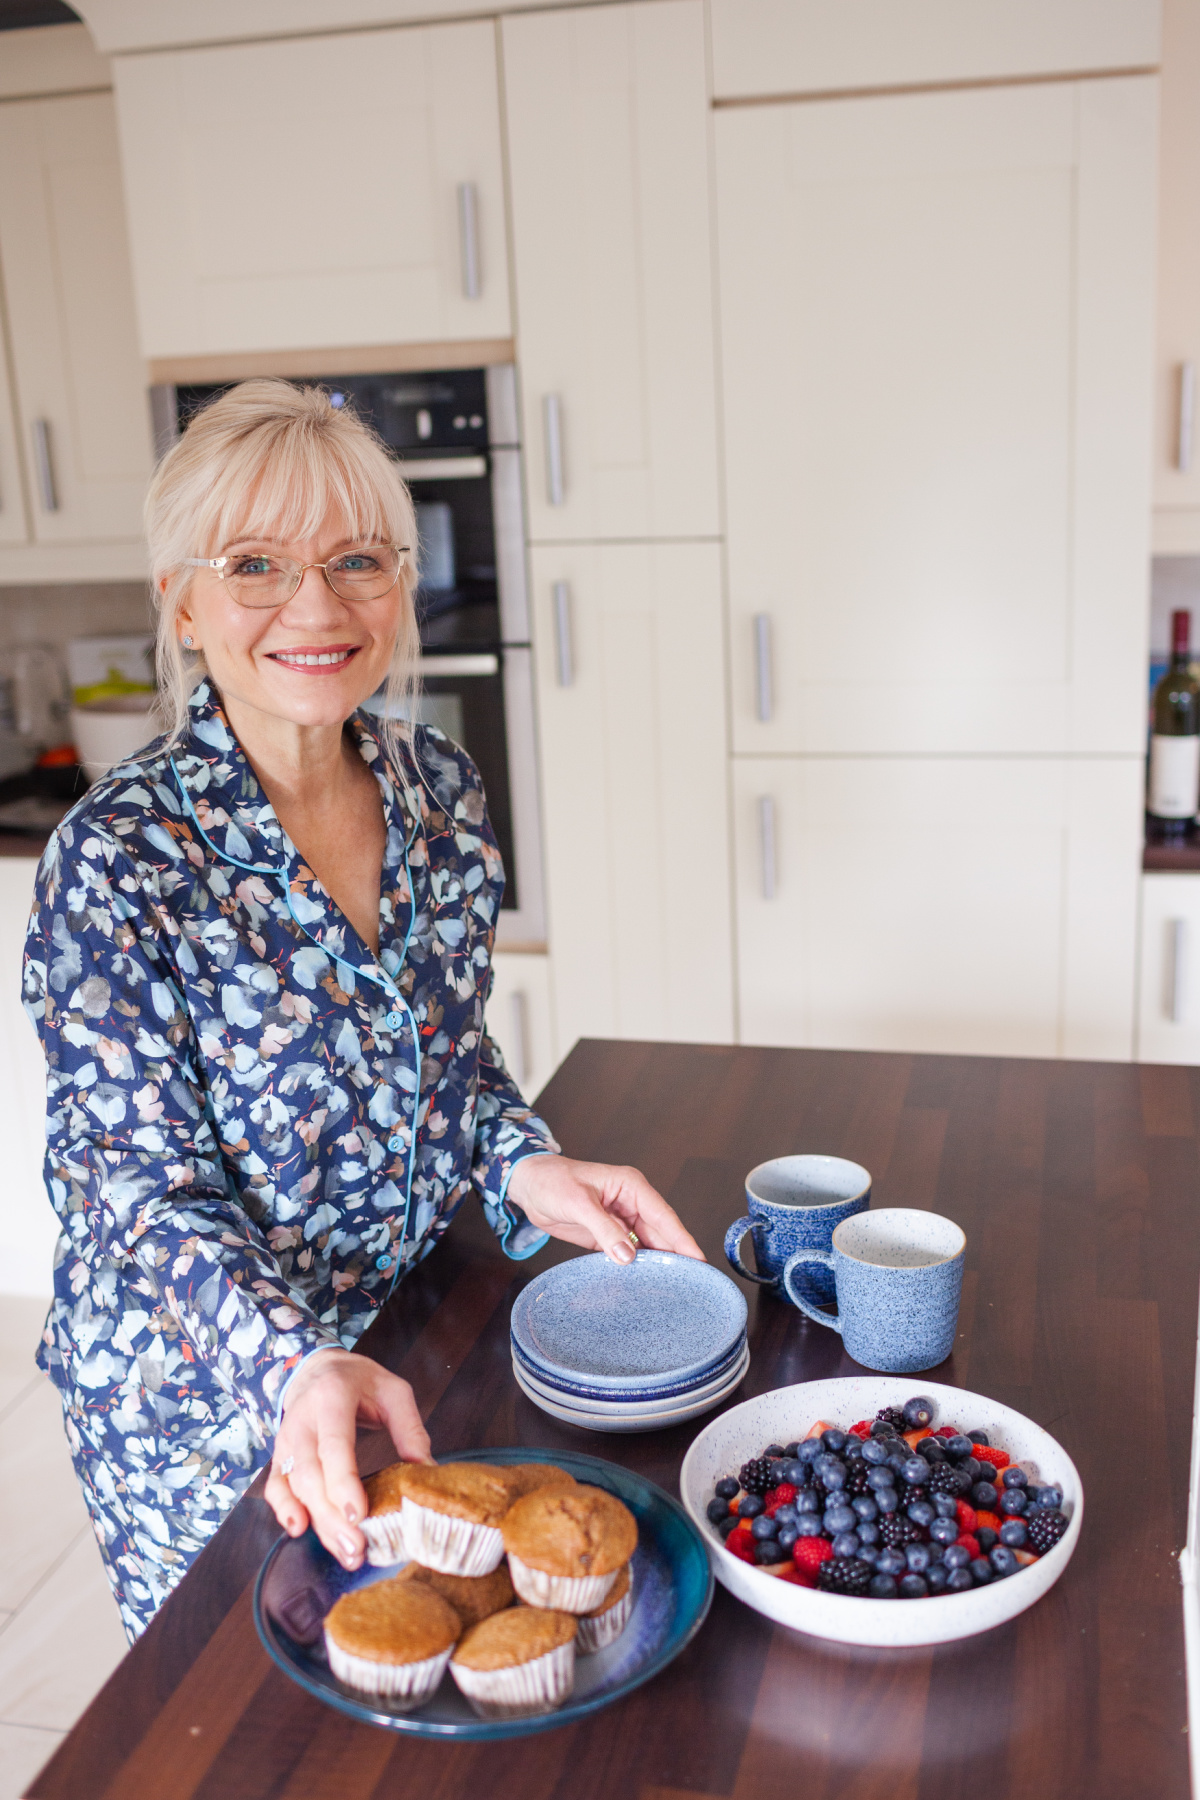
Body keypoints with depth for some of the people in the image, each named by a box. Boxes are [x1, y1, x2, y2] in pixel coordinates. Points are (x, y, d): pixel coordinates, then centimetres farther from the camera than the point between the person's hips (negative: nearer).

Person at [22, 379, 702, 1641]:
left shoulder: (438, 789, -5)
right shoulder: (117, 859, -22)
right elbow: (143, 1190, -20)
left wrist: (525, 1165, -13)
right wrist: (296, 1363, -37)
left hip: (417, 1352, 5)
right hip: (204, 1391, -4)